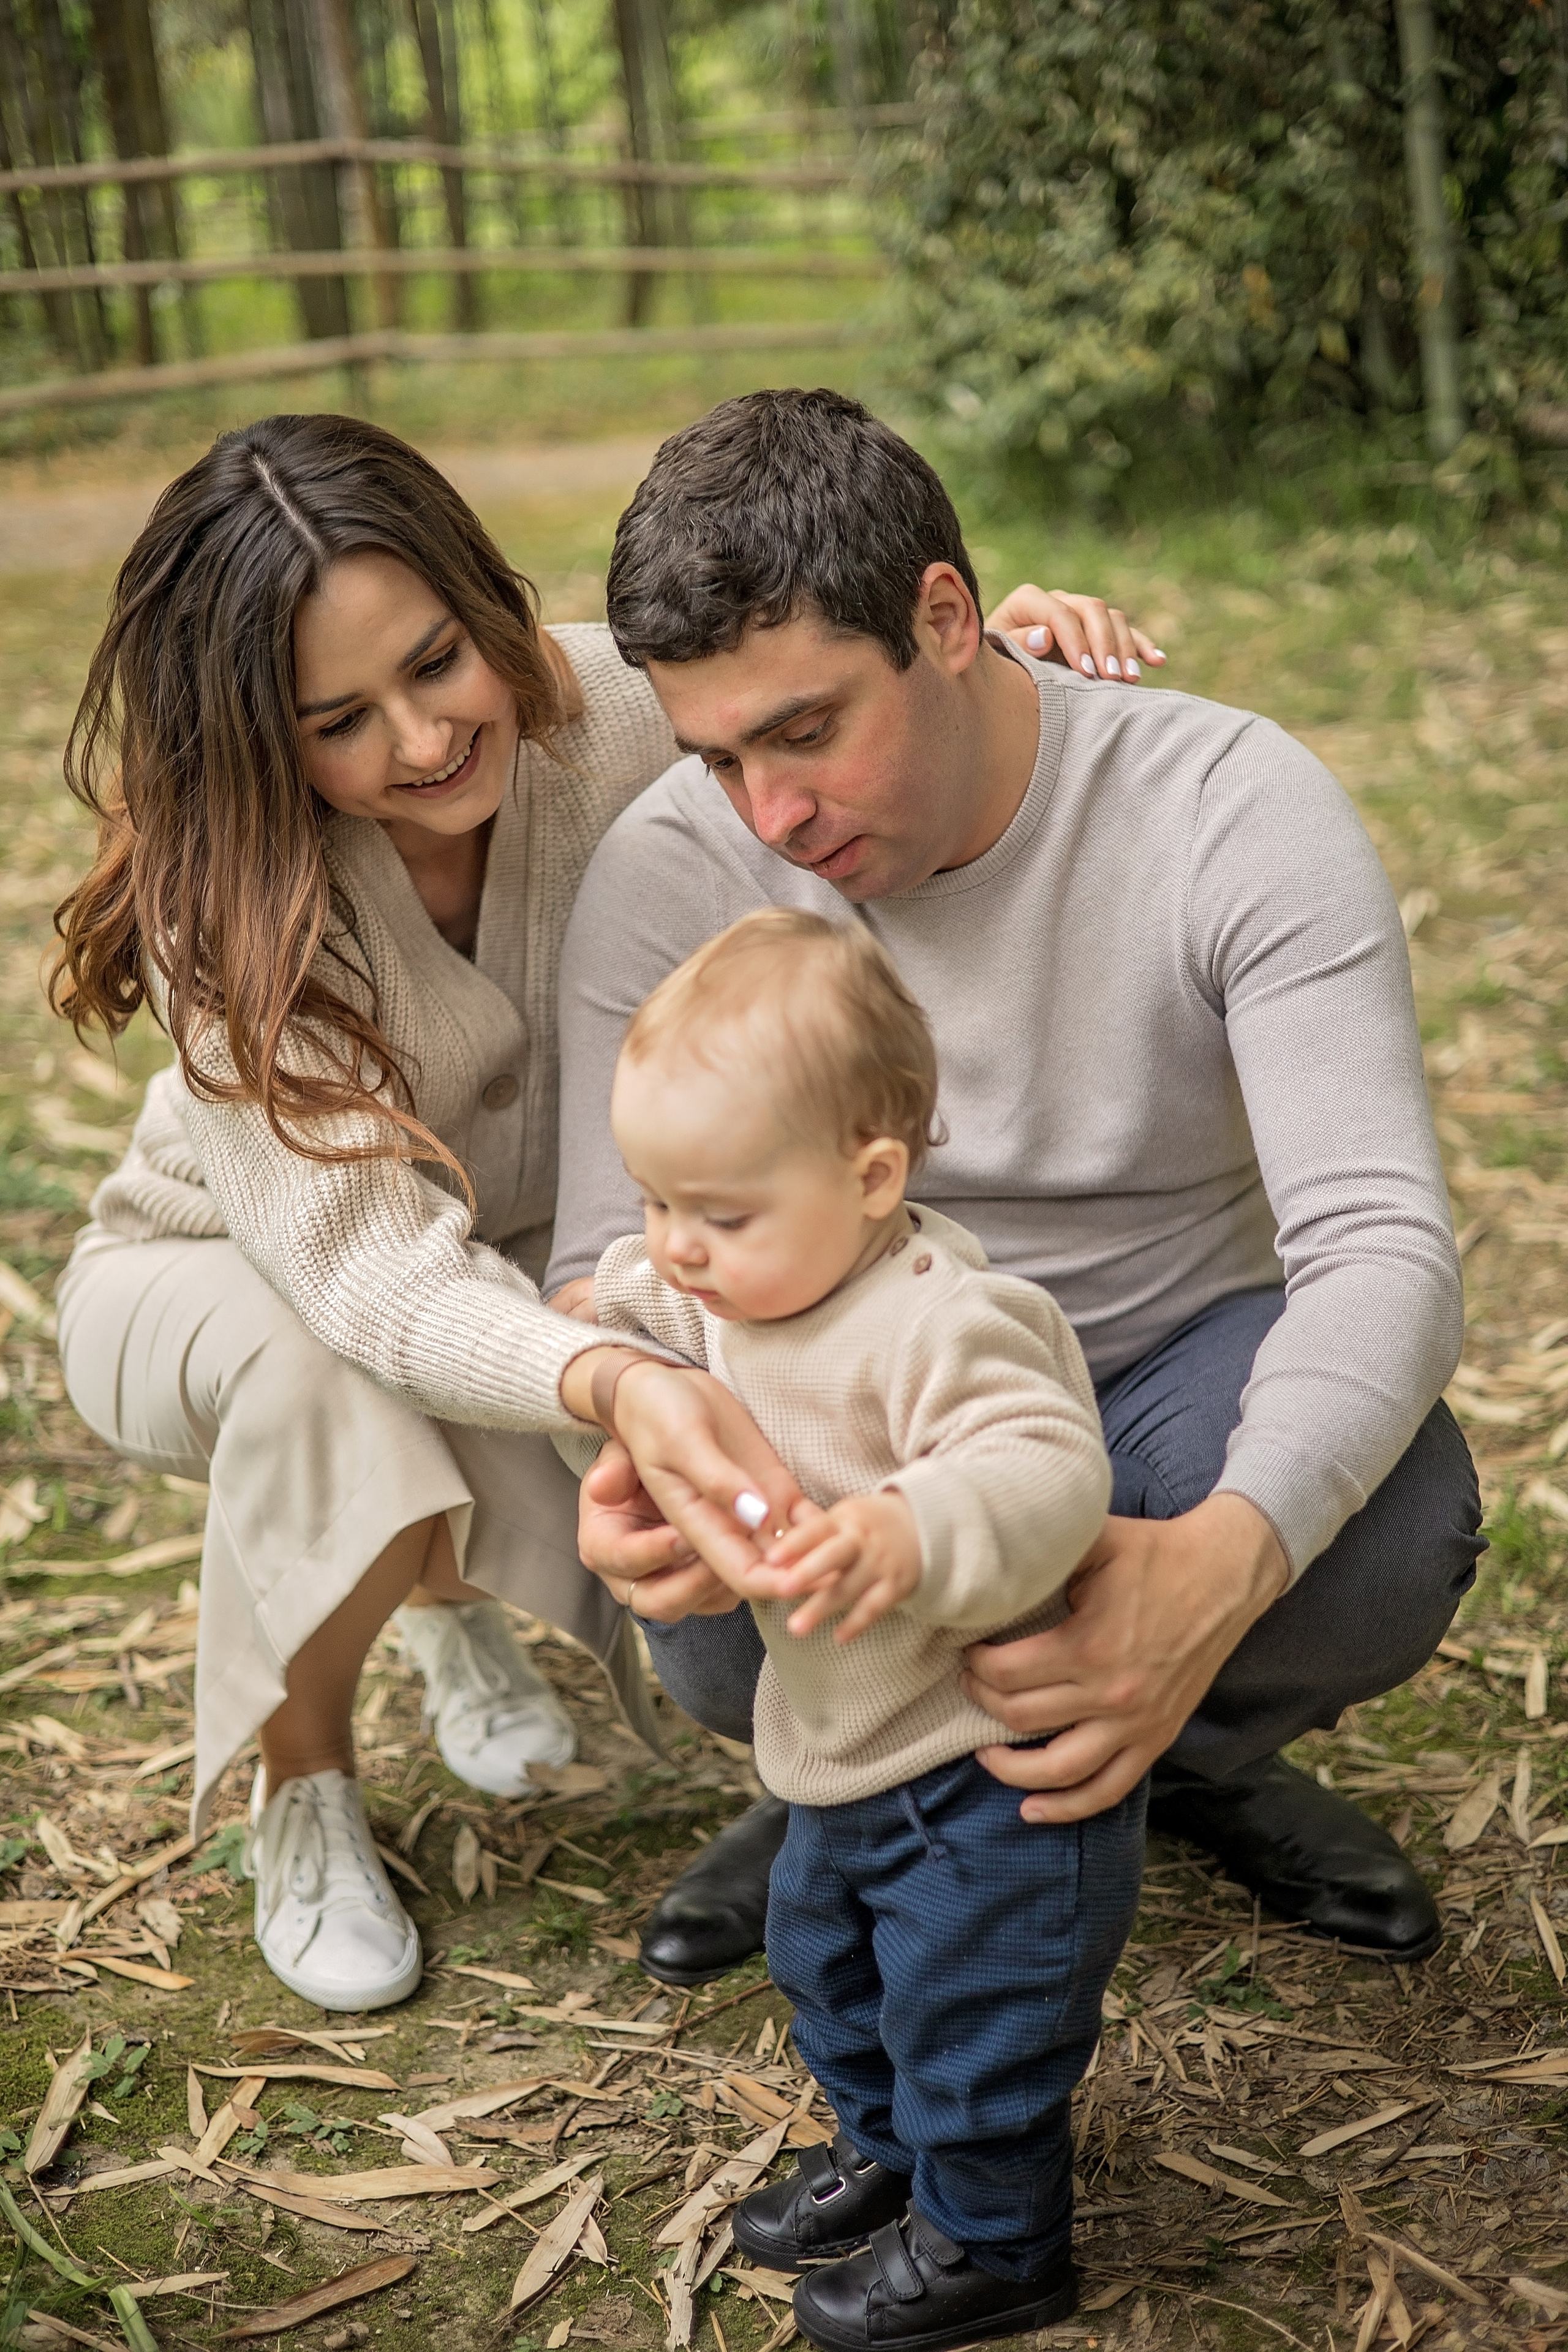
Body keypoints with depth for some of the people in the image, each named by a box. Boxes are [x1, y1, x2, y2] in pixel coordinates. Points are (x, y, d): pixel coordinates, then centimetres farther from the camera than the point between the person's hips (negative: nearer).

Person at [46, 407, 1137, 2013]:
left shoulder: (620, 712, -24)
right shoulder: (219, 883, -32)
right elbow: (361, 1260, -44)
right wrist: (610, 1382, -64)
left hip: (530, 1264, 3)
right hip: (212, 1280, -3)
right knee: (327, 1368, -39)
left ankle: (448, 1581, 19)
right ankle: (301, 1790, -9)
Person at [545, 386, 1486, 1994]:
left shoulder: (1235, 809, -21)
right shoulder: (668, 873, -15)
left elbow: (1382, 1242, -28)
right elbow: (616, 1256, -14)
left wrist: (1223, 1562, -49)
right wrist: (640, 1440, -42)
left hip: (1173, 1360, 0)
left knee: (1396, 1532, -32)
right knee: (710, 1626, -32)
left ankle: (1200, 1749, 4)